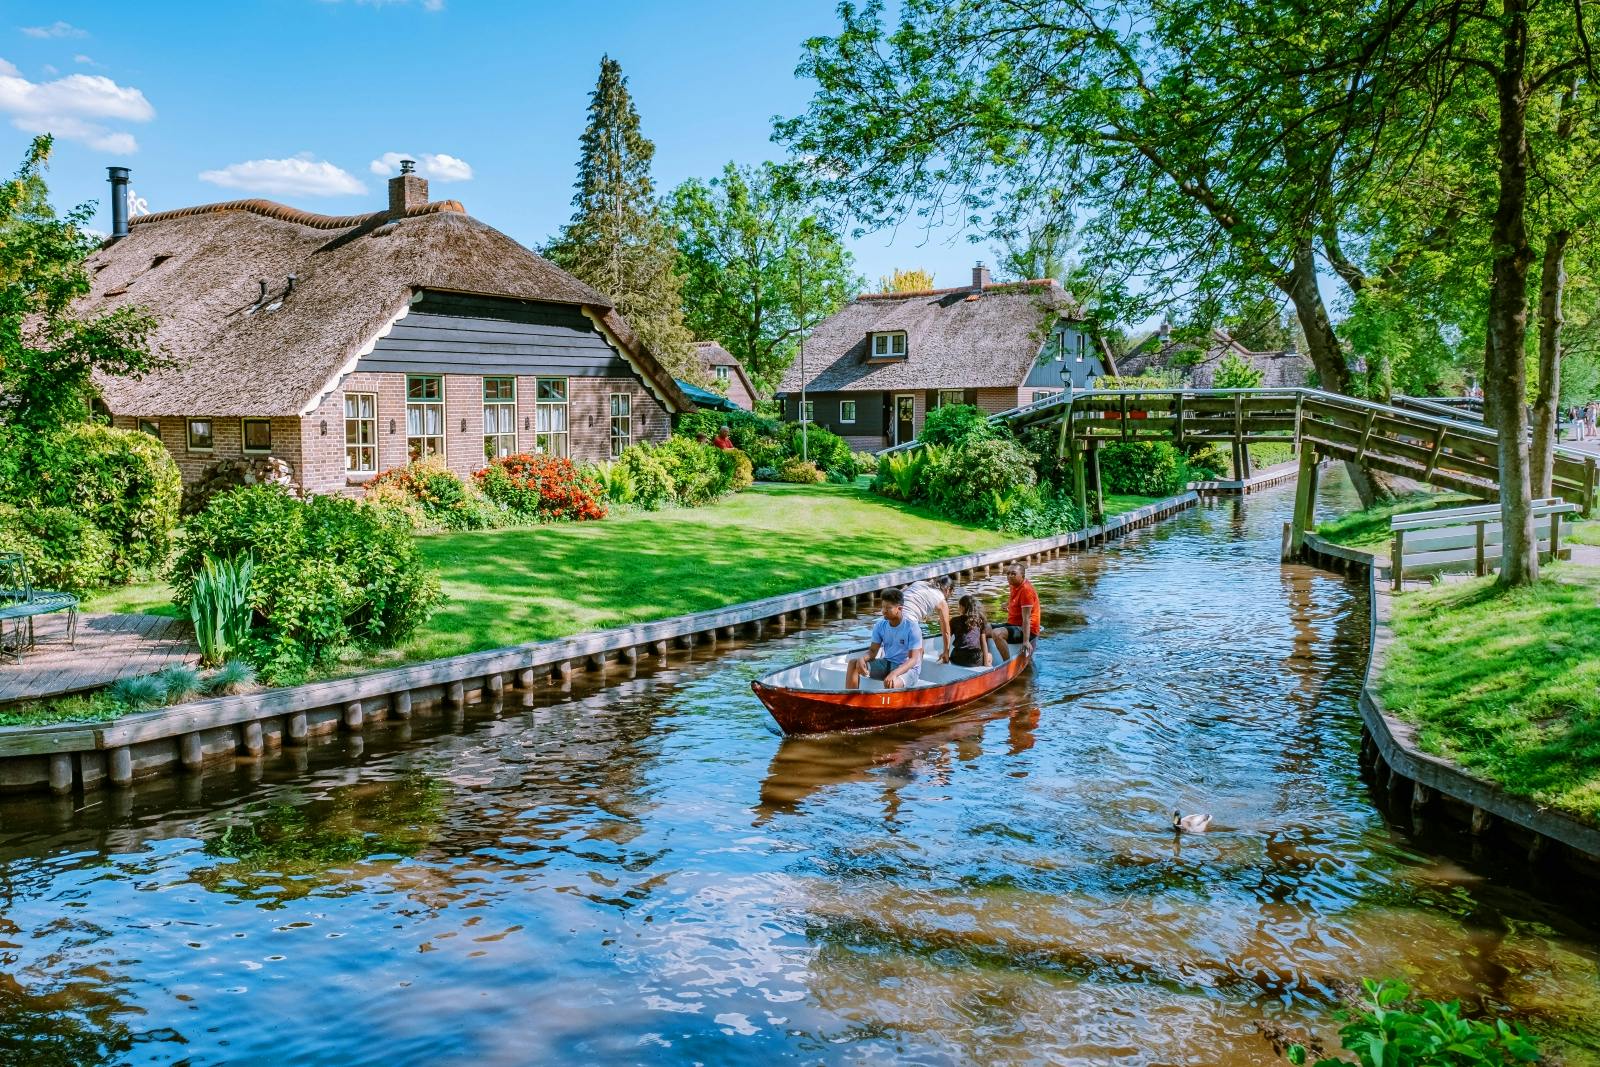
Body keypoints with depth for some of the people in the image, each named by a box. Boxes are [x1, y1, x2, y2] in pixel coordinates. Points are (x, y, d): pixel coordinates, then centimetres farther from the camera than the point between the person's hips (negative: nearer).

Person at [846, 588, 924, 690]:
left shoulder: (912, 628, -19)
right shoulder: (880, 626, -2)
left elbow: (913, 659, -23)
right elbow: (873, 651, 2)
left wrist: (894, 673, -40)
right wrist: (862, 658, -24)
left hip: (908, 668, -6)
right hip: (887, 663, 6)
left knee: (891, 683, -39)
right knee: (853, 664, -12)